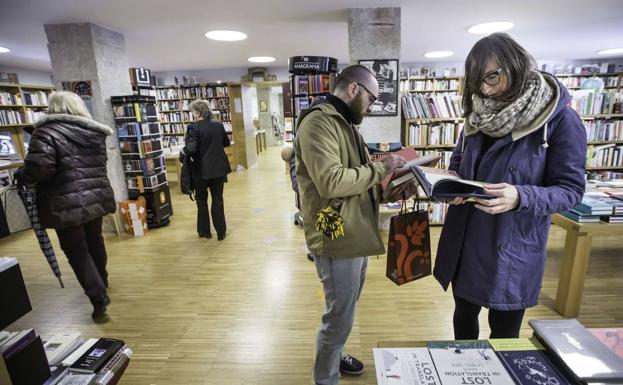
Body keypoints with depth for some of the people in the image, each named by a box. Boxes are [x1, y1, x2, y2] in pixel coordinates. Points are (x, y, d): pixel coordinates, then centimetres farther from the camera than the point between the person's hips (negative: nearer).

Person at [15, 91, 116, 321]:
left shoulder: (47, 131, -10)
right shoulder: (94, 132, 10)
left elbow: (39, 166, -19)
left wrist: (21, 176, 0)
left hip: (66, 203, -6)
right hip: (96, 196, 6)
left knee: (75, 249, 3)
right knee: (94, 239, 22)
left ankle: (98, 296, -1)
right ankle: (101, 280, 40)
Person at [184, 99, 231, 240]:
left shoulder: (194, 127, -14)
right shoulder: (218, 125, 1)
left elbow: (191, 149, -24)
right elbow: (226, 143, 13)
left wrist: (184, 151, -4)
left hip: (201, 170, -3)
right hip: (218, 168, 4)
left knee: (201, 201, 15)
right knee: (218, 199, 11)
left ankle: (204, 231, 25)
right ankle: (221, 232, 16)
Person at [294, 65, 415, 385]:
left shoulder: (346, 124, 16)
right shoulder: (318, 122, -16)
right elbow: (331, 181, -29)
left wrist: (392, 191, 4)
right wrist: (381, 168, -16)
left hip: (356, 235, 10)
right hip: (336, 238, -10)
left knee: (345, 310, 25)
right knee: (340, 317, 6)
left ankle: (334, 356, 49)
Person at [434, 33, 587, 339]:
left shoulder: (560, 120, -13)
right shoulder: (481, 114, 3)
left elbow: (570, 190, -11)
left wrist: (520, 198, -31)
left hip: (512, 249, -5)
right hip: (465, 242, 5)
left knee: (503, 331, 15)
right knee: (464, 315, 24)